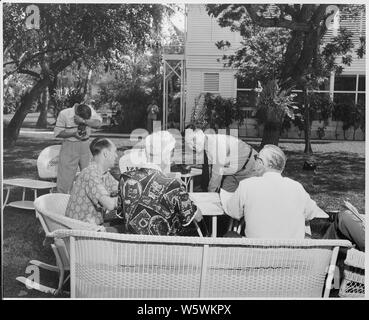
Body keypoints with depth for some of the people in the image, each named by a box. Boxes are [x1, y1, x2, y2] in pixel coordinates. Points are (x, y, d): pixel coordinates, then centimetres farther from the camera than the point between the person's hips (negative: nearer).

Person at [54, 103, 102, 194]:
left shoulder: (89, 110, -8)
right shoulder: (64, 114, -14)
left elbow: (98, 123, -21)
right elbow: (57, 133, -9)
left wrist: (84, 121, -36)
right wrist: (73, 134, -22)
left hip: (85, 145, 3)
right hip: (70, 146, -3)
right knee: (65, 175, -1)